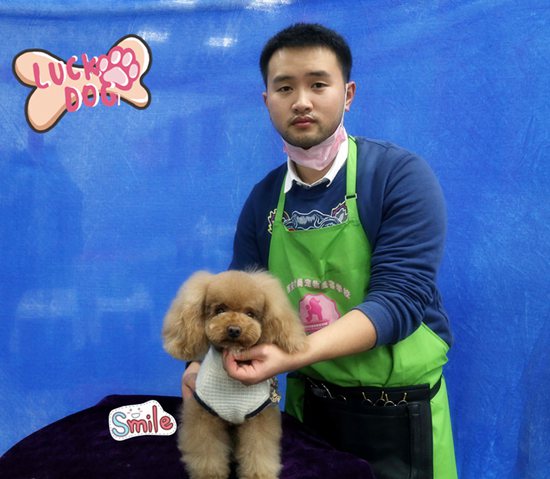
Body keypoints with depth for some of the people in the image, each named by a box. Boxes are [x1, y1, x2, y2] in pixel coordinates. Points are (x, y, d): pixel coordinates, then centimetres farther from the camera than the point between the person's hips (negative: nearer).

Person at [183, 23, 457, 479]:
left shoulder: (401, 176, -15)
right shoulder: (264, 198, 0)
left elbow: (398, 299, -23)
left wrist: (293, 356, -34)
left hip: (398, 412, -4)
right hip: (306, 403, 4)